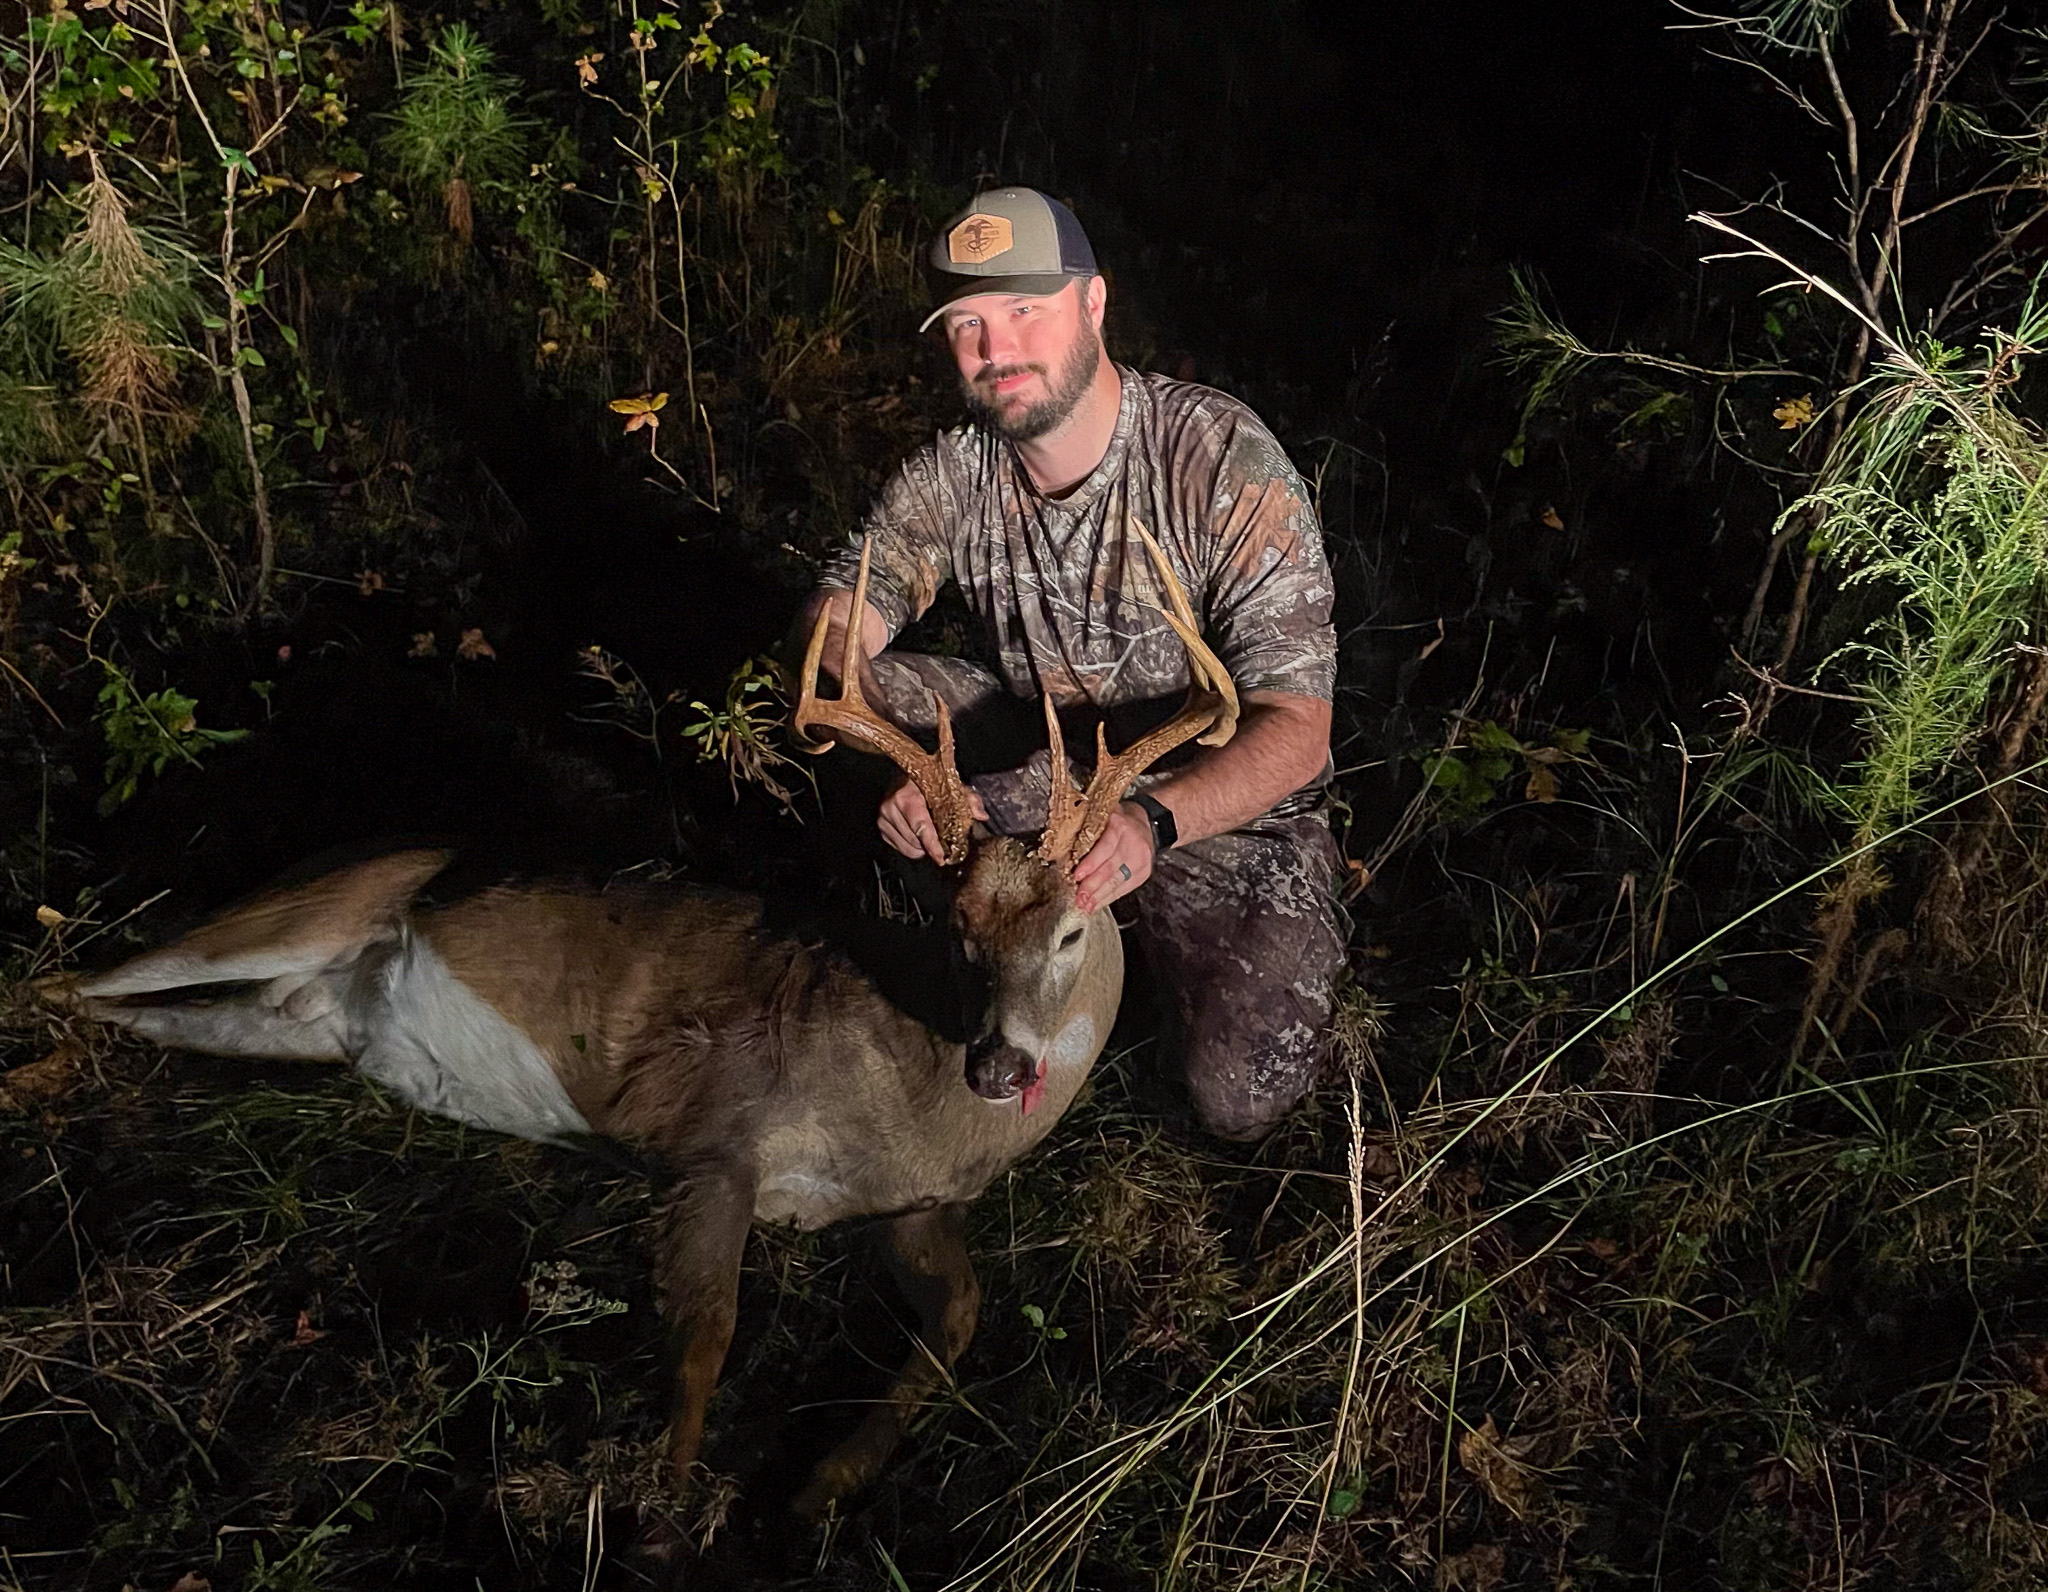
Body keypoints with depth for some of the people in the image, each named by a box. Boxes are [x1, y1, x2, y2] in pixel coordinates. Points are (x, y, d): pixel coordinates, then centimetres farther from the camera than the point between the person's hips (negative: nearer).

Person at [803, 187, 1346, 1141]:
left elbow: (1294, 731, -27)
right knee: (864, 698, -19)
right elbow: (837, 627, -13)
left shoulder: (1224, 463, -23)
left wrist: (1151, 822, -46)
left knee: (1238, 1099, -22)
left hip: (1227, 807, -4)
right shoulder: (952, 475, -8)